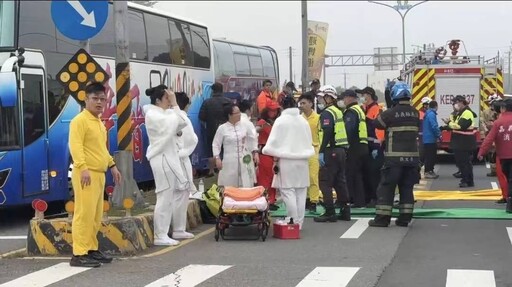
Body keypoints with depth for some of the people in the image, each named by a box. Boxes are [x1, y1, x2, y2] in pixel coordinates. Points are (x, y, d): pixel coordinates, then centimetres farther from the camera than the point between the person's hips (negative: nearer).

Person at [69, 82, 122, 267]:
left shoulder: (99, 123, 20)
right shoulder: (79, 120, -9)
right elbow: (75, 146, -19)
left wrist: (112, 165, 26)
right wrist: (83, 168, -29)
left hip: (99, 174, 9)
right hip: (86, 174, -9)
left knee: (96, 215, 12)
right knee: (84, 214, -11)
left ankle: (91, 249, 20)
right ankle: (79, 254, -11)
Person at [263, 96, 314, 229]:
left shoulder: (280, 120, -5)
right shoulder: (303, 121, 8)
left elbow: (274, 142, -7)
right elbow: (309, 142, 11)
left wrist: (275, 159, 2)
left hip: (286, 160, -5)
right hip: (302, 160, 5)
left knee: (288, 192, -3)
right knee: (300, 193, 8)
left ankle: (293, 222, -7)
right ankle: (299, 223, 11)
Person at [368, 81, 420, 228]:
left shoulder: (391, 113, -11)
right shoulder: (415, 113, 4)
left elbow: (376, 123, 2)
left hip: (394, 157, -5)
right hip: (412, 156, 5)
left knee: (386, 187, 1)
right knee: (407, 188, 11)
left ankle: (382, 218, -1)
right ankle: (404, 218, 10)